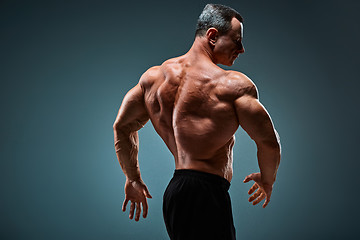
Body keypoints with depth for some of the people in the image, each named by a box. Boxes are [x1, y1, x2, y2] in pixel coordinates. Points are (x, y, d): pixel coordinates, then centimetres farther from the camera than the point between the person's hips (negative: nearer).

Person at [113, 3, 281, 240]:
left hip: (174, 192, 8)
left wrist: (133, 178, 28)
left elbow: (122, 127, 17)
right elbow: (269, 142, -9)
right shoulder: (233, 84, -9)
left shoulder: (153, 76, 11)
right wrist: (267, 180, 12)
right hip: (206, 193, -8)